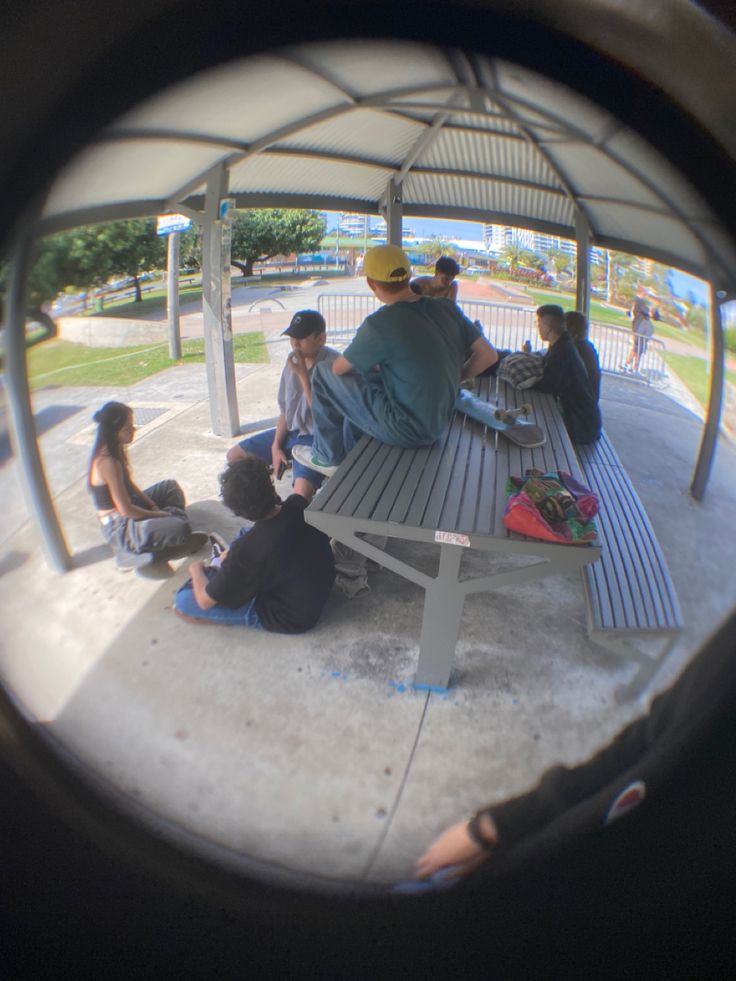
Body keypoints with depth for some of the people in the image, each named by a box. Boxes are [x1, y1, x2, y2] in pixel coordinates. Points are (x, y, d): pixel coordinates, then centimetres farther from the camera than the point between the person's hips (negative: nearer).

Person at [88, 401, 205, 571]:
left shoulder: (112, 451, 2)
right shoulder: (108, 462, -28)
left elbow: (129, 485, 14)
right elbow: (125, 510, -26)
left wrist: (153, 506, 3)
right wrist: (161, 514, -13)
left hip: (126, 514, 10)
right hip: (119, 529, -10)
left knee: (171, 487, 20)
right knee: (180, 528, -29)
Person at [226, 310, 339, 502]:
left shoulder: (332, 364, -20)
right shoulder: (294, 359, 2)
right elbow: (285, 408, 9)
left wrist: (303, 374, -25)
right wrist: (276, 446, 1)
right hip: (290, 431, 8)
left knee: (302, 491, -32)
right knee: (234, 455, 10)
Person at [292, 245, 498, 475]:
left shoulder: (379, 324, -20)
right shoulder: (446, 307, -2)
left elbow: (338, 368, -4)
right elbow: (488, 355, 2)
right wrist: (453, 379, 12)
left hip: (405, 430, -7)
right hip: (438, 420, 7)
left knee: (324, 373, 5)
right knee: (361, 378, 28)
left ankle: (328, 457, 19)